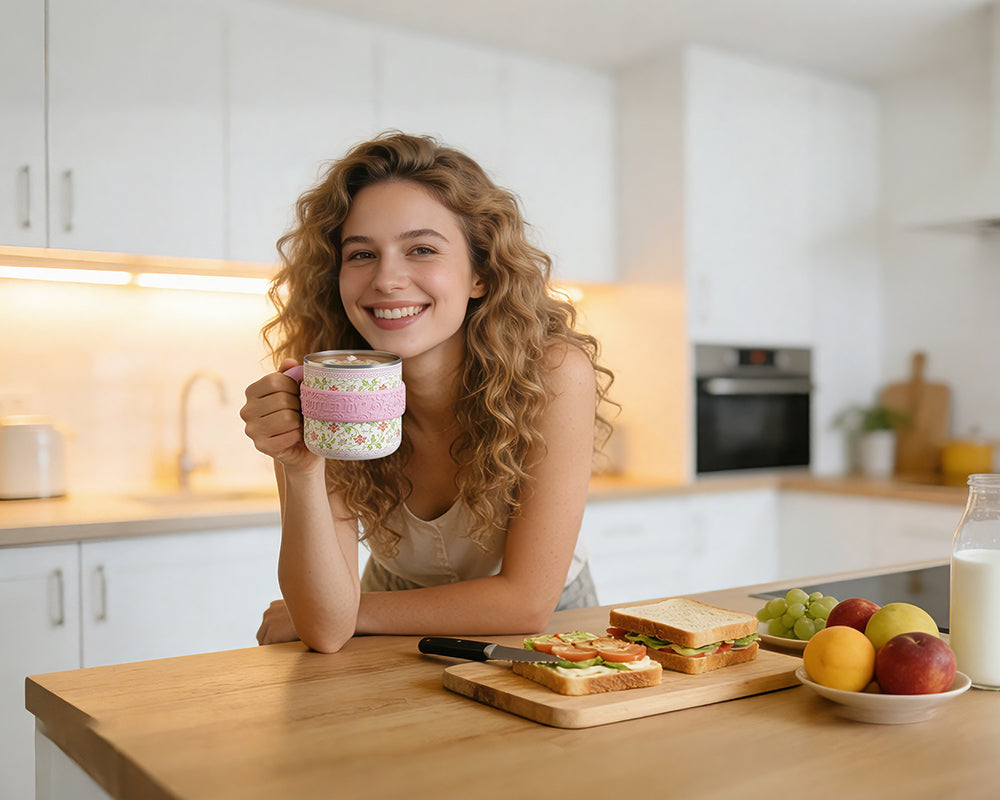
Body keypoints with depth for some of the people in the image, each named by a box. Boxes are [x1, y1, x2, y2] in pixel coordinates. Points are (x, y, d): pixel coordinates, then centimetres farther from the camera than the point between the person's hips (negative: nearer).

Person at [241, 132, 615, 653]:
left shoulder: (554, 374, -25)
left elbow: (527, 601, -21)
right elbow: (326, 629, -23)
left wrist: (358, 611, -15)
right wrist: (301, 470, -37)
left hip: (546, 633, 0)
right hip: (398, 653, 1)